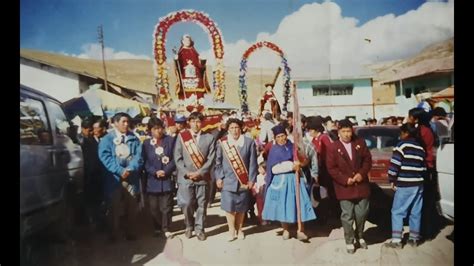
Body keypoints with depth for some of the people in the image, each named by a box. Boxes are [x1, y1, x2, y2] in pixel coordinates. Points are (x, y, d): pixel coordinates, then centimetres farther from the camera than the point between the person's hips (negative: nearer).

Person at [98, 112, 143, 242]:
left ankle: (130, 233, 22)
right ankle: (113, 234, 19)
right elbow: (105, 157, -10)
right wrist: (120, 170, -20)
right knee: (114, 207, 6)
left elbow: (138, 156, -1)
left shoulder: (134, 139, 10)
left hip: (131, 178, 2)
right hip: (114, 178, -2)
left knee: (132, 207, 9)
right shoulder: (107, 139, 3)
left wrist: (130, 169, -18)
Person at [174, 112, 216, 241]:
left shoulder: (209, 138, 3)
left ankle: (199, 229, 21)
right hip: (185, 177, 0)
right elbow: (177, 158, 0)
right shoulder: (181, 136, 3)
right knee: (186, 204, 1)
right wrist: (187, 173, -10)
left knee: (202, 205, 6)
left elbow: (211, 159, -1)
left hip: (202, 177, 1)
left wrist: (199, 173, -10)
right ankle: (189, 226, 25)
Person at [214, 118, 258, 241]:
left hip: (243, 181, 1)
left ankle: (239, 229, 27)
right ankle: (231, 230, 13)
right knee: (229, 206, -4)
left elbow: (252, 163, 0)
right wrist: (218, 177, -3)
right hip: (228, 180, -1)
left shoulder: (249, 142, -1)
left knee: (241, 207, 9)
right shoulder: (221, 142, -1)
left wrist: (251, 179, -3)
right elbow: (218, 162, 4)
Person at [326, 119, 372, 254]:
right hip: (344, 187, -3)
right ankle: (349, 241, 18)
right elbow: (331, 168, -8)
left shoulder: (360, 143, 2)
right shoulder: (333, 147, -6)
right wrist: (345, 179, -15)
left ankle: (360, 236, 35)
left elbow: (367, 160, 3)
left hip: (361, 185, 3)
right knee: (347, 215, 4)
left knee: (362, 213, 11)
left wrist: (362, 173, -12)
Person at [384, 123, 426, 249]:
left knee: (397, 212, -1)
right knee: (415, 212, 13)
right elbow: (423, 167, 16)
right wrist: (420, 179, 19)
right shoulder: (420, 148, 15)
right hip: (418, 184, 7)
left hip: (405, 185, -7)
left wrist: (392, 180, -5)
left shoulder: (402, 145, -8)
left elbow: (394, 164, -14)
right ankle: (414, 238, 19)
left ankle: (396, 240, -2)